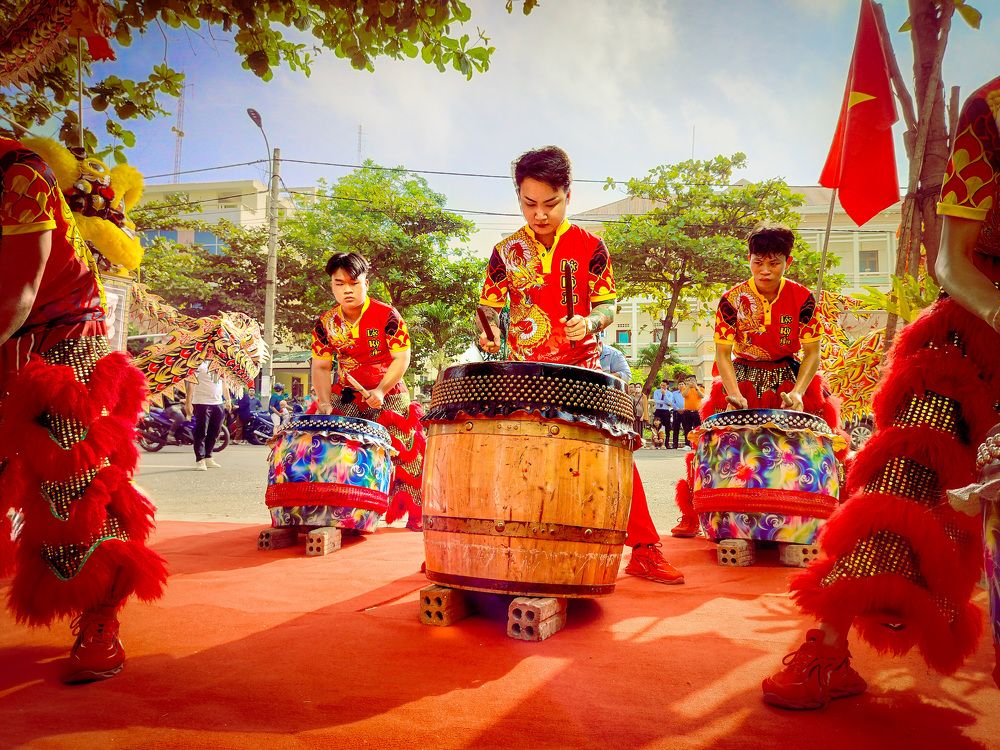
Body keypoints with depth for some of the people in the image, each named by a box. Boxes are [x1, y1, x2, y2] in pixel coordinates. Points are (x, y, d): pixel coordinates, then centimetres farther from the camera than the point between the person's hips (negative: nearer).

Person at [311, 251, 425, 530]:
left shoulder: (387, 316, -12)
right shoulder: (325, 323, -1)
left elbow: (402, 358, -12)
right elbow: (321, 366, 3)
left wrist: (380, 391, -23)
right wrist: (324, 402, -12)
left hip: (388, 397, -3)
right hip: (345, 398, 3)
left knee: (404, 456, -3)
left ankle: (415, 517, 11)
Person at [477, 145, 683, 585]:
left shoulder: (589, 246, -1)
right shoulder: (506, 252, 3)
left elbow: (606, 304, 0)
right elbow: (490, 306, 9)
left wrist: (590, 322, -21)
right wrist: (487, 333, -12)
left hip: (581, 370, -1)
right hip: (523, 372, 2)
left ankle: (644, 549, 3)